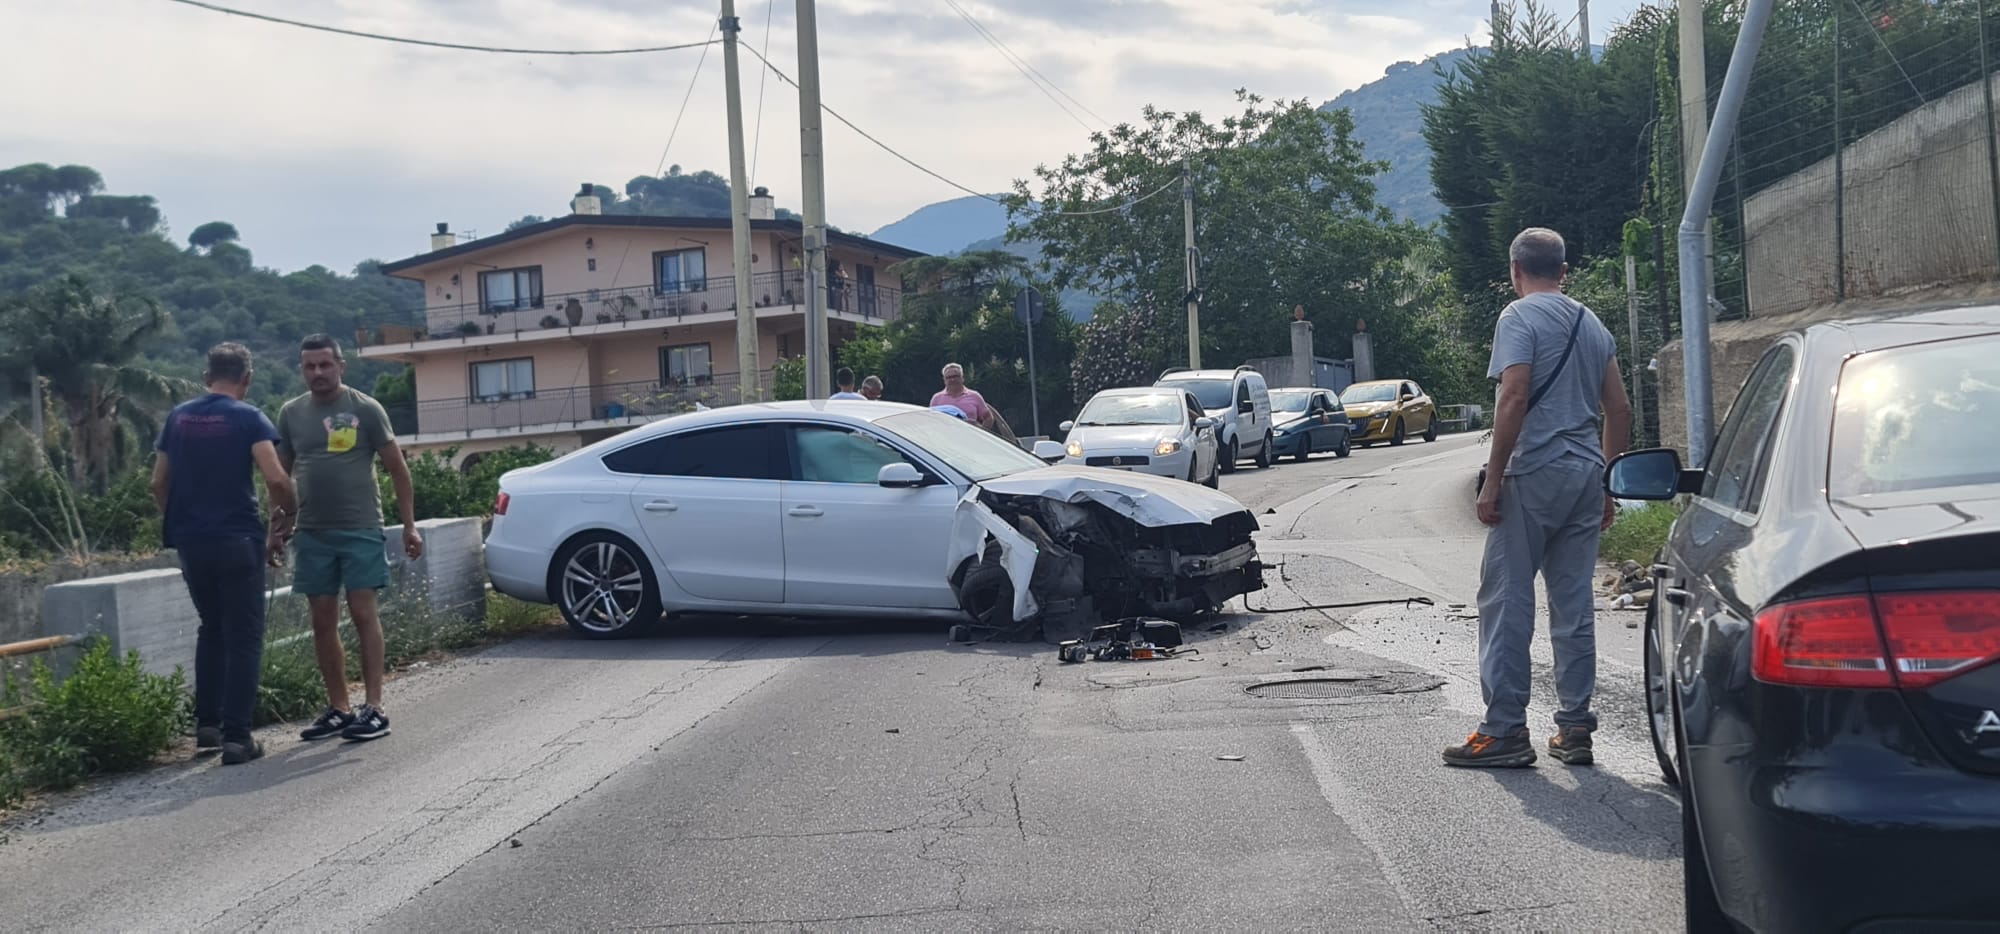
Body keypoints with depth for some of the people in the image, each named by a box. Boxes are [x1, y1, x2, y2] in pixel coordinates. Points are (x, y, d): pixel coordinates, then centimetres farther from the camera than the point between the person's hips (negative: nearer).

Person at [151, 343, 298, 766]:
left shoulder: (179, 417, 9)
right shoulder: (247, 418, -8)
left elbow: (159, 483, 12)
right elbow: (276, 478, -19)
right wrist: (287, 511, -1)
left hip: (190, 540, 5)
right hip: (236, 538, -5)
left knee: (211, 628, 22)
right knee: (244, 637, 1)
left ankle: (207, 723, 22)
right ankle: (235, 736, -2)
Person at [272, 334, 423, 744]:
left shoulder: (365, 409, -2)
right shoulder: (291, 414, 9)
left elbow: (397, 469, 0)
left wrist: (410, 526, -4)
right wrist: (277, 529, 12)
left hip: (361, 530, -4)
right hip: (312, 534, 4)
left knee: (364, 614, -6)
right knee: (323, 622, 6)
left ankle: (374, 708, -3)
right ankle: (338, 708, 15)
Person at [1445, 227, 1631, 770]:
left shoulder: (1520, 317, -5)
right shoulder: (1592, 323, 16)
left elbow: (1515, 398, -17)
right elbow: (1619, 409, 16)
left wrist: (1493, 480, -14)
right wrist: (1607, 484, 22)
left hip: (1535, 473, -7)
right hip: (1587, 477, 7)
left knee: (1506, 602, -3)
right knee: (1574, 605, 10)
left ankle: (1505, 732, -4)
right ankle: (1575, 730, 13)